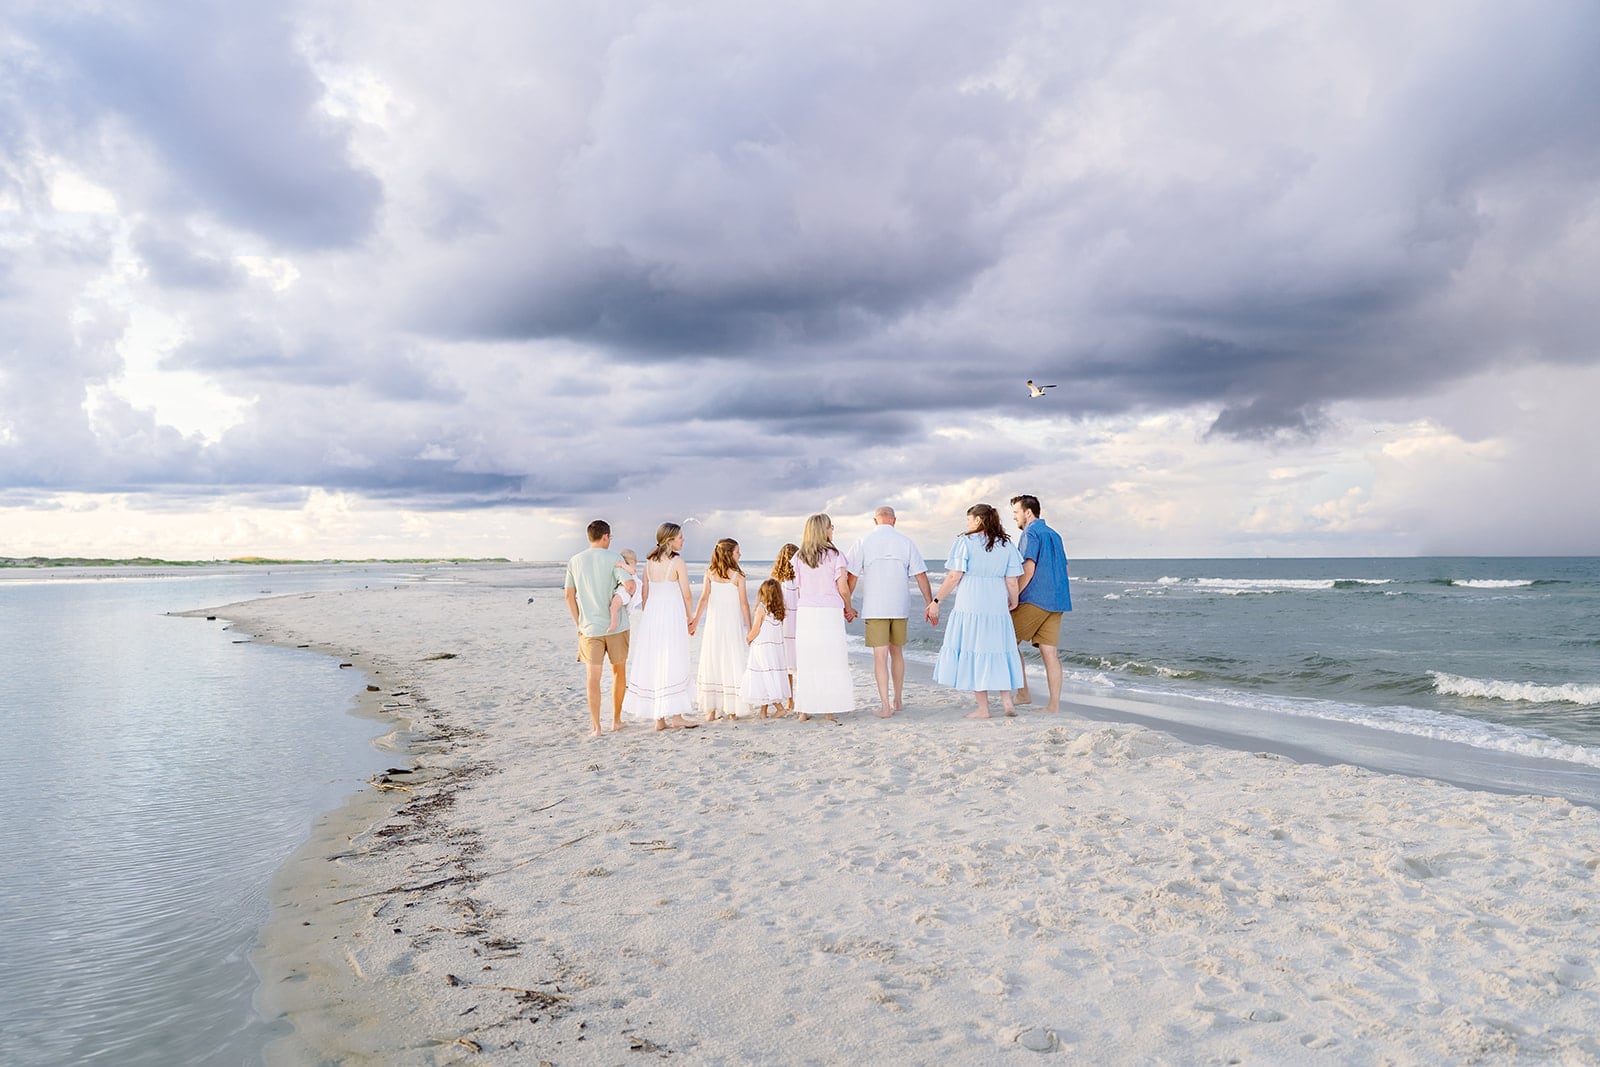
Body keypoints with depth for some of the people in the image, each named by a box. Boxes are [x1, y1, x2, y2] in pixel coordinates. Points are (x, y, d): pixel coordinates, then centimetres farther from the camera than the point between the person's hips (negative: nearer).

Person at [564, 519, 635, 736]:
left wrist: (578, 624, 15)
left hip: (589, 627, 2)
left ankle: (596, 727, 1)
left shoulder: (575, 561, 4)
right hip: (616, 627, -2)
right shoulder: (613, 559, -8)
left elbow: (569, 596, 8)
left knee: (592, 677, 3)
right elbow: (629, 585, -19)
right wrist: (627, 596, 5)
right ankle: (616, 720, 22)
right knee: (619, 672, 16)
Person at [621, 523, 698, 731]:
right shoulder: (677, 562, -9)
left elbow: (645, 594, 10)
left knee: (653, 663, 7)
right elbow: (686, 595, -7)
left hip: (651, 614, 6)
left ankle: (659, 718, 10)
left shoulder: (649, 562, 7)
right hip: (672, 613, -6)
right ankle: (675, 715, 0)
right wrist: (689, 618, 6)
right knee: (673, 663, -1)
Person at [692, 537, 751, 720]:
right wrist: (749, 628, 0)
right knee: (731, 664, 3)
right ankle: (731, 710, 3)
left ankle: (710, 710, 9)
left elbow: (704, 599, -3)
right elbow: (744, 604, -6)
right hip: (732, 623, -3)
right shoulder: (737, 576, -8)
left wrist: (695, 622, 0)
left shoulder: (710, 573, 1)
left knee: (711, 664, 7)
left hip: (713, 623, 3)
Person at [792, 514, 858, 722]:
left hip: (805, 612, 3)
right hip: (830, 612, -3)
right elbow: (843, 588, -7)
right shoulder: (835, 555, -5)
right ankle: (829, 710, 5)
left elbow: (798, 590, 7)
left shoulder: (798, 557, 6)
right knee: (830, 661, 4)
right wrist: (848, 609, 9)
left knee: (806, 661, 6)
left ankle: (804, 710, 8)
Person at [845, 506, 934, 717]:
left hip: (874, 608, -2)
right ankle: (898, 700, 26)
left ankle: (885, 705, -9)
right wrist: (930, 603, 7)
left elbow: (852, 576, -2)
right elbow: (920, 575, 2)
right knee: (897, 653, 16)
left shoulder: (863, 543, -1)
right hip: (899, 606, 3)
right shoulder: (906, 542, 3)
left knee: (880, 655, -3)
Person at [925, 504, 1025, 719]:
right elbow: (1012, 582, 5)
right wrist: (1014, 603, 20)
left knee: (973, 653, 3)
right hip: (997, 607, 4)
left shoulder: (965, 542, -5)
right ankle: (1007, 700, 7)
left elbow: (954, 577, -10)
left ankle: (983, 708, 5)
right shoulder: (1006, 545, 7)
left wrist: (936, 601, -4)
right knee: (998, 652, 15)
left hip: (970, 607, -4)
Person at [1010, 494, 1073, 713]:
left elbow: (1028, 568, -16)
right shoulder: (1054, 535, 20)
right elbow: (1064, 568, 23)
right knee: (1050, 652, 3)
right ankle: (1054, 705, 0)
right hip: (1057, 601, 8)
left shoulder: (1031, 533, -7)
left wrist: (1013, 597, -15)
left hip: (1034, 600, -8)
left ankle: (1023, 694, 2)